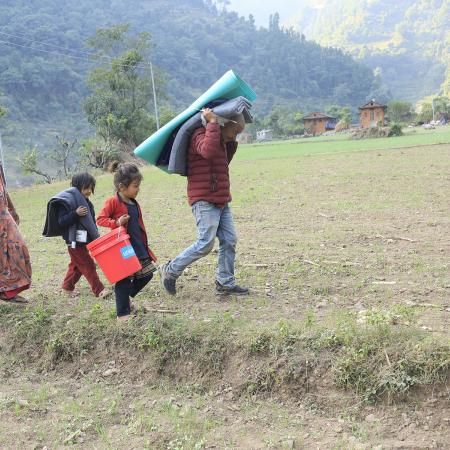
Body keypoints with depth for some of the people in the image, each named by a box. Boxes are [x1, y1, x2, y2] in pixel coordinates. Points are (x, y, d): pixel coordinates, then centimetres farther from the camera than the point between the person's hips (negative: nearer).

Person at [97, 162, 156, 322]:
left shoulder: (135, 204, 12)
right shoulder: (113, 202, -10)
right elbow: (100, 219, -11)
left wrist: (145, 247, 18)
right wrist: (116, 223, -25)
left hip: (139, 248, 8)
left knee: (146, 274, 13)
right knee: (123, 281, -2)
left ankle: (125, 298, 32)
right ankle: (122, 313, 9)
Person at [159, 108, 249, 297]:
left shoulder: (221, 142, 20)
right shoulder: (200, 135, -11)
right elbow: (209, 151, -33)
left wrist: (232, 143, 18)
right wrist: (213, 123, -26)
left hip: (221, 201, 10)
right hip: (204, 201, -9)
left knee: (229, 241, 4)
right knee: (205, 244, -10)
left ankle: (225, 283, 13)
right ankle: (170, 271, 6)